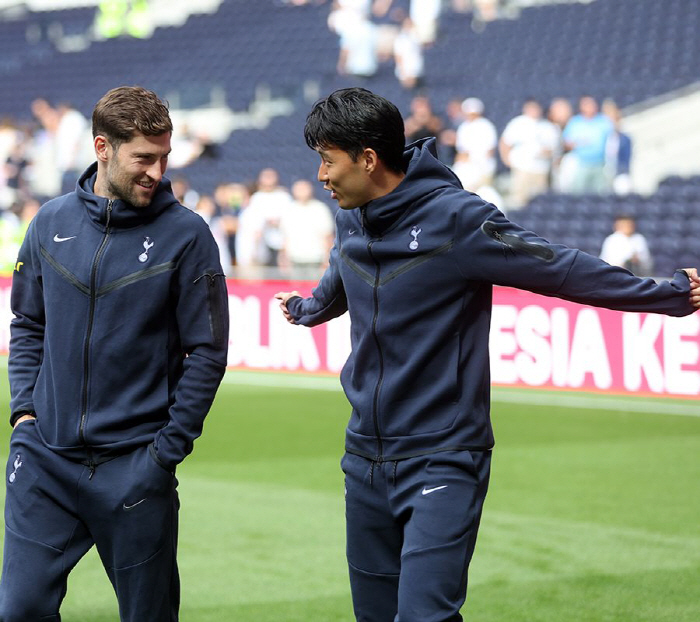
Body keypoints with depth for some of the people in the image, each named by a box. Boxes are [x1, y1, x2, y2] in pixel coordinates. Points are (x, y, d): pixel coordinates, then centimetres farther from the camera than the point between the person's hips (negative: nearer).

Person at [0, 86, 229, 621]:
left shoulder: (186, 234, -5)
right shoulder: (52, 222, 6)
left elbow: (207, 353, -3)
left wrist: (167, 450, -7)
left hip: (134, 469, -3)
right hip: (44, 456, 3)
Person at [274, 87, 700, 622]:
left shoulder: (455, 218, -14)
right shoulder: (350, 221, 7)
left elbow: (557, 267, -13)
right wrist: (304, 309, 51)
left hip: (442, 463, -7)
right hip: (365, 458, 7)